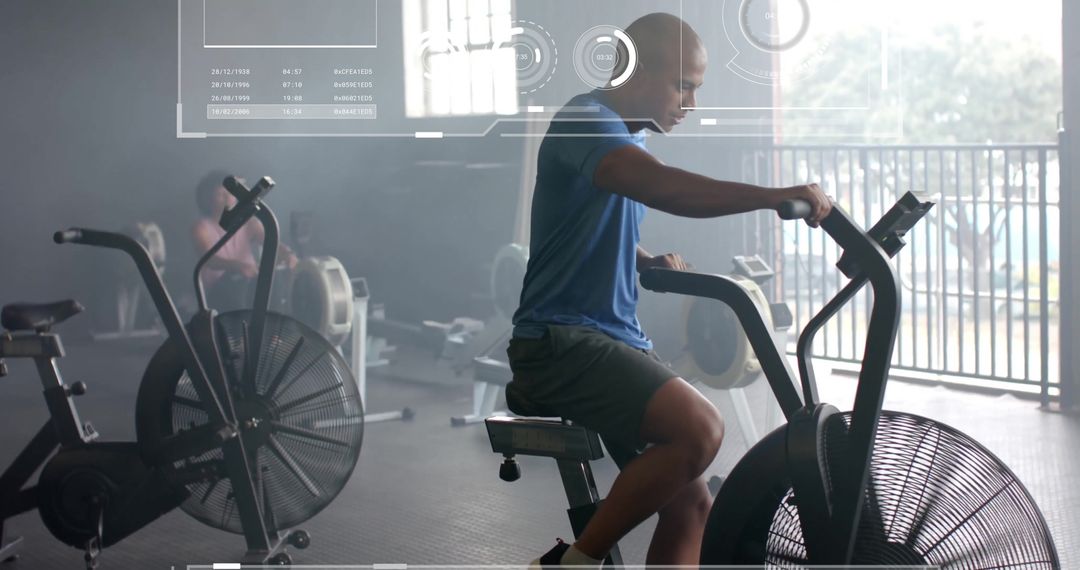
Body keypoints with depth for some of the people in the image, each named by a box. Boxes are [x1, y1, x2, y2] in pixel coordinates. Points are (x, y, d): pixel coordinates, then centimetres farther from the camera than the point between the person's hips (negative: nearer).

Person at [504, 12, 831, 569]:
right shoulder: (585, 121, -12)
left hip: (617, 341, 10)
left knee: (690, 507, 3)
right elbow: (664, 188, -32)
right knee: (699, 428, -29)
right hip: (561, 340, -10)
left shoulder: (628, 139, 19)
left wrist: (653, 261, 11)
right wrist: (779, 196, -32)